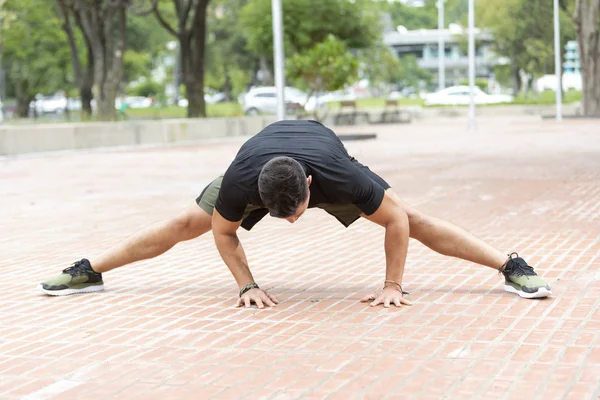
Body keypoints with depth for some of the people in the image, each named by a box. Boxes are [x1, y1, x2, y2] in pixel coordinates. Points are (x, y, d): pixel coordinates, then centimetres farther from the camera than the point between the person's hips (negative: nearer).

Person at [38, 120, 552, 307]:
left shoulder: (340, 177, -46)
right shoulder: (239, 183, -41)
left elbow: (396, 219, -33)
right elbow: (224, 231, -19)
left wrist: (392, 285, -30)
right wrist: (249, 285, -23)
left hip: (322, 150, -1)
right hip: (264, 155, 1)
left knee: (416, 220, -10)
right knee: (186, 223, 0)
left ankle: (513, 266, -5)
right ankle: (88, 271, 14)